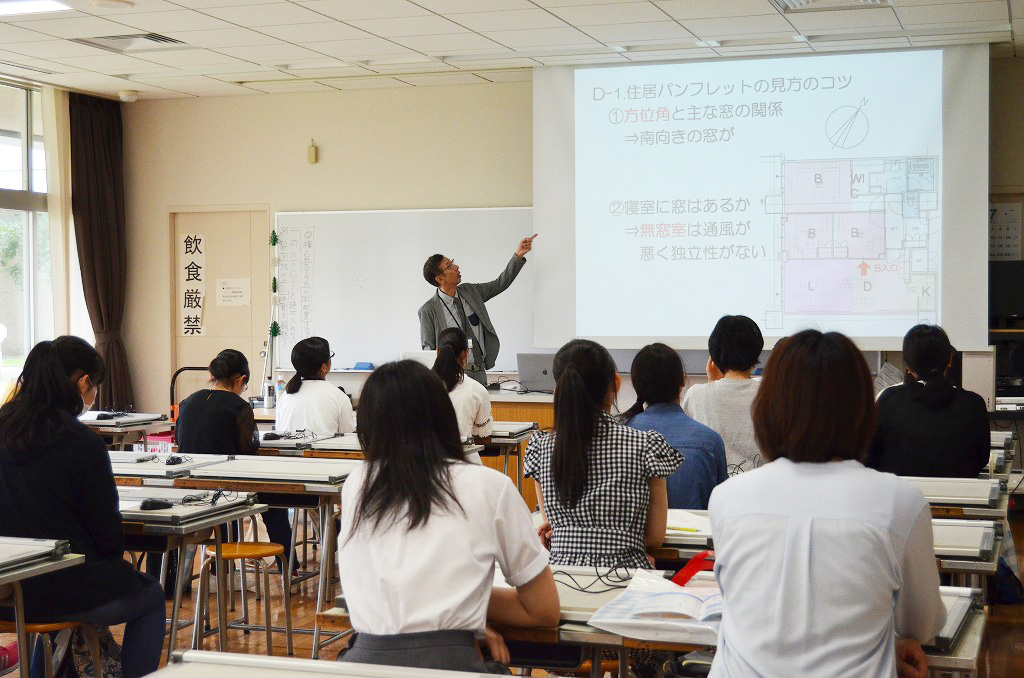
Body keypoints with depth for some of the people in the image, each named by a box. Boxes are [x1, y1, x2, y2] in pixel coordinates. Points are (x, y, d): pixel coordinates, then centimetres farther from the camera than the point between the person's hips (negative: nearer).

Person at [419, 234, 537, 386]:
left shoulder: (470, 292, 9)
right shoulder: (429, 310, -6)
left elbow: (501, 283, 13)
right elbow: (428, 349, -3)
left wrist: (518, 255, 4)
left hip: (480, 373, 5)